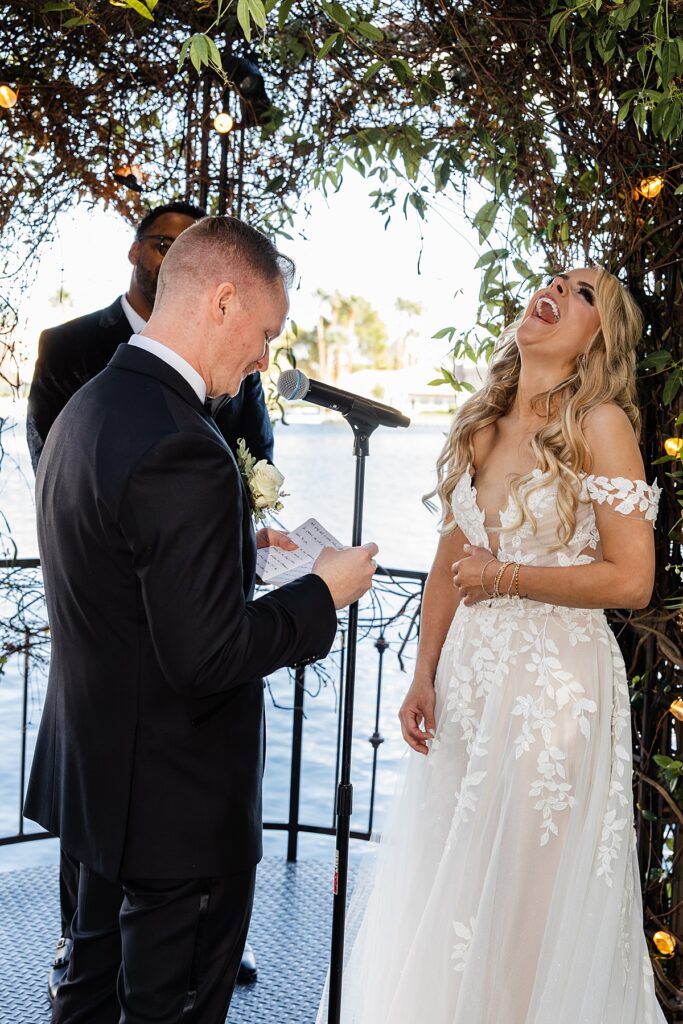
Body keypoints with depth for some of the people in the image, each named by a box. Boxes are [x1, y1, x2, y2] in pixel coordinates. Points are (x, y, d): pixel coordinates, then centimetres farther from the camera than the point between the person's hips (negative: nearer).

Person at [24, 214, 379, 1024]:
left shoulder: (86, 409, 3)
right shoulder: (182, 448, -28)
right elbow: (207, 655, -27)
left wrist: (238, 545, 9)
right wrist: (324, 593, -15)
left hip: (97, 773, 9)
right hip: (175, 801, -9)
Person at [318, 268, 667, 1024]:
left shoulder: (599, 424, -10)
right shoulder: (479, 425, 7)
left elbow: (631, 580, -14)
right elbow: (449, 564, 10)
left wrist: (504, 577, -12)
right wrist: (423, 677, 6)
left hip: (554, 681, -5)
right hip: (468, 675, 5)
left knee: (525, 900, 7)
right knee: (442, 887, 15)